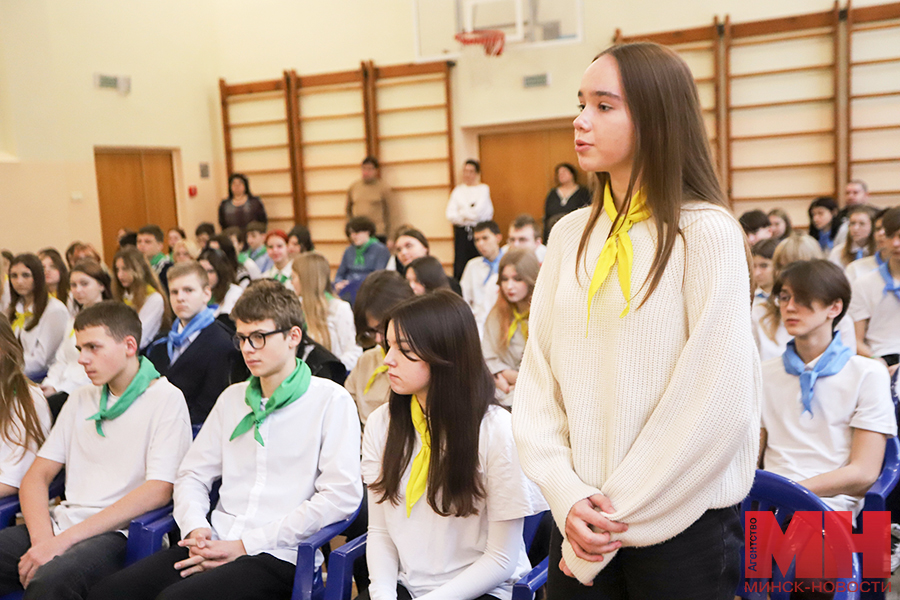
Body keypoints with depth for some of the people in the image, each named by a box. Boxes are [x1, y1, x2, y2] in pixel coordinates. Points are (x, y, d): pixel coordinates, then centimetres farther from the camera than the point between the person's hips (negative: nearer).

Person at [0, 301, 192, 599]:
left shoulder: (166, 399, -2)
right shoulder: (80, 400, 18)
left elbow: (158, 491, -12)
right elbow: (36, 477, 13)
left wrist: (64, 539, -15)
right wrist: (42, 537, -8)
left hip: (117, 533, -6)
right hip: (63, 524, 6)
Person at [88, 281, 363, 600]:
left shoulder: (331, 400, -2)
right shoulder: (232, 398, 19)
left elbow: (341, 496, -12)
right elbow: (193, 473, 20)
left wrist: (245, 545, -11)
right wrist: (195, 528, -3)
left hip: (278, 556, -6)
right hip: (217, 544, 6)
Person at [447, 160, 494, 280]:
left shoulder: (483, 189, 1)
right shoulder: (458, 191, 12)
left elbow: (478, 213, -11)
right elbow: (450, 216, 2)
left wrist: (462, 212, 1)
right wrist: (469, 214, -7)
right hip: (462, 233, 3)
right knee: (460, 266, -2)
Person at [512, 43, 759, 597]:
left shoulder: (706, 233, -12)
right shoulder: (571, 235, 3)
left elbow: (719, 401, -16)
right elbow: (538, 377, 1)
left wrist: (620, 514, -12)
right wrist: (568, 496, -10)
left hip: (681, 521, -4)